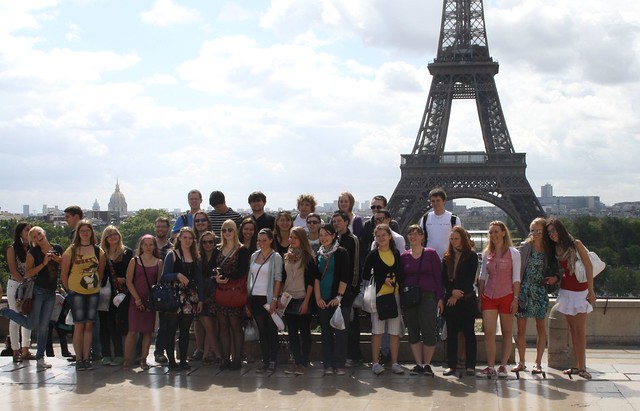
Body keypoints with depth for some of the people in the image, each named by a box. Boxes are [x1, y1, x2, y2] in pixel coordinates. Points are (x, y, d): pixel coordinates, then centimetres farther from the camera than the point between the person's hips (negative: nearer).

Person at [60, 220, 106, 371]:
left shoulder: (98, 251, 5)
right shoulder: (71, 251, -3)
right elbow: (64, 274, 1)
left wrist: (95, 284, 7)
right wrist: (70, 290, 4)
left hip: (93, 293, 3)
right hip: (76, 293, -3)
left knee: (89, 325, 5)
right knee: (79, 326, -3)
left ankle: (86, 358, 12)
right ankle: (78, 359, 4)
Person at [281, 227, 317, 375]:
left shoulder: (308, 257, -7)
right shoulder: (287, 257, 10)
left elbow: (311, 281, -10)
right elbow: (283, 279, 15)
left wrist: (306, 301, -15)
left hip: (302, 300, -6)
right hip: (288, 300, 6)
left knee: (304, 332, 1)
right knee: (292, 332, 8)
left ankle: (303, 363, 7)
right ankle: (296, 361, 14)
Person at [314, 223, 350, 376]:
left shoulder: (341, 253, -2)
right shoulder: (319, 255, 11)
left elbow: (345, 277, -7)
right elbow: (316, 277, 7)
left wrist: (339, 296, -14)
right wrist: (318, 297, -3)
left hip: (338, 299, -4)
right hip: (323, 300, 4)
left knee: (340, 332, -4)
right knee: (326, 332, 5)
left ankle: (339, 364, 1)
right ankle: (328, 364, 10)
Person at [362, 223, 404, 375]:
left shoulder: (396, 253, 11)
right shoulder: (373, 254, 0)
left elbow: (400, 274, 16)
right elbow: (365, 275, -3)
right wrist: (383, 280, -11)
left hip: (395, 295, 3)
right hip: (378, 295, -3)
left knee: (395, 331, 4)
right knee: (377, 329, 1)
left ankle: (394, 363, 11)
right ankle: (375, 362, 8)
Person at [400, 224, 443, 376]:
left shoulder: (431, 253, 3)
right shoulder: (403, 256, 9)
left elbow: (438, 277, 2)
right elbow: (401, 279, 11)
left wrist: (439, 298, -4)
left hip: (427, 296, -3)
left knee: (429, 332, -6)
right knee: (413, 333, 5)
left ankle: (427, 364, 6)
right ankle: (419, 364, 12)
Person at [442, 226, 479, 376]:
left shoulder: (471, 256, -1)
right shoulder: (447, 257, 12)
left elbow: (470, 279, -7)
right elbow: (444, 278, 6)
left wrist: (458, 295, -10)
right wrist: (452, 291, -11)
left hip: (467, 298, -4)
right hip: (450, 299, 4)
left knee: (468, 331, 0)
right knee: (451, 332, 4)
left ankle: (470, 365, 3)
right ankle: (451, 364, 8)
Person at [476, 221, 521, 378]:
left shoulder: (513, 253, -1)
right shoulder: (487, 253, 9)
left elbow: (516, 278, -4)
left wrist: (515, 298, -10)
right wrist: (480, 298, 9)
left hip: (506, 296, -3)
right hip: (489, 297, 3)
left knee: (507, 333, 4)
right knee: (489, 332, -6)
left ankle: (503, 366, 11)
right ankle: (490, 367, -1)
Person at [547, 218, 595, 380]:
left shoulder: (576, 244, -7)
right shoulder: (556, 250, 7)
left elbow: (588, 266, -10)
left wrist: (590, 290, -14)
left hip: (581, 291, -5)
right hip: (566, 291, 5)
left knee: (580, 330, -8)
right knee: (572, 329, 6)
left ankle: (582, 367, -7)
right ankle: (578, 365, 9)